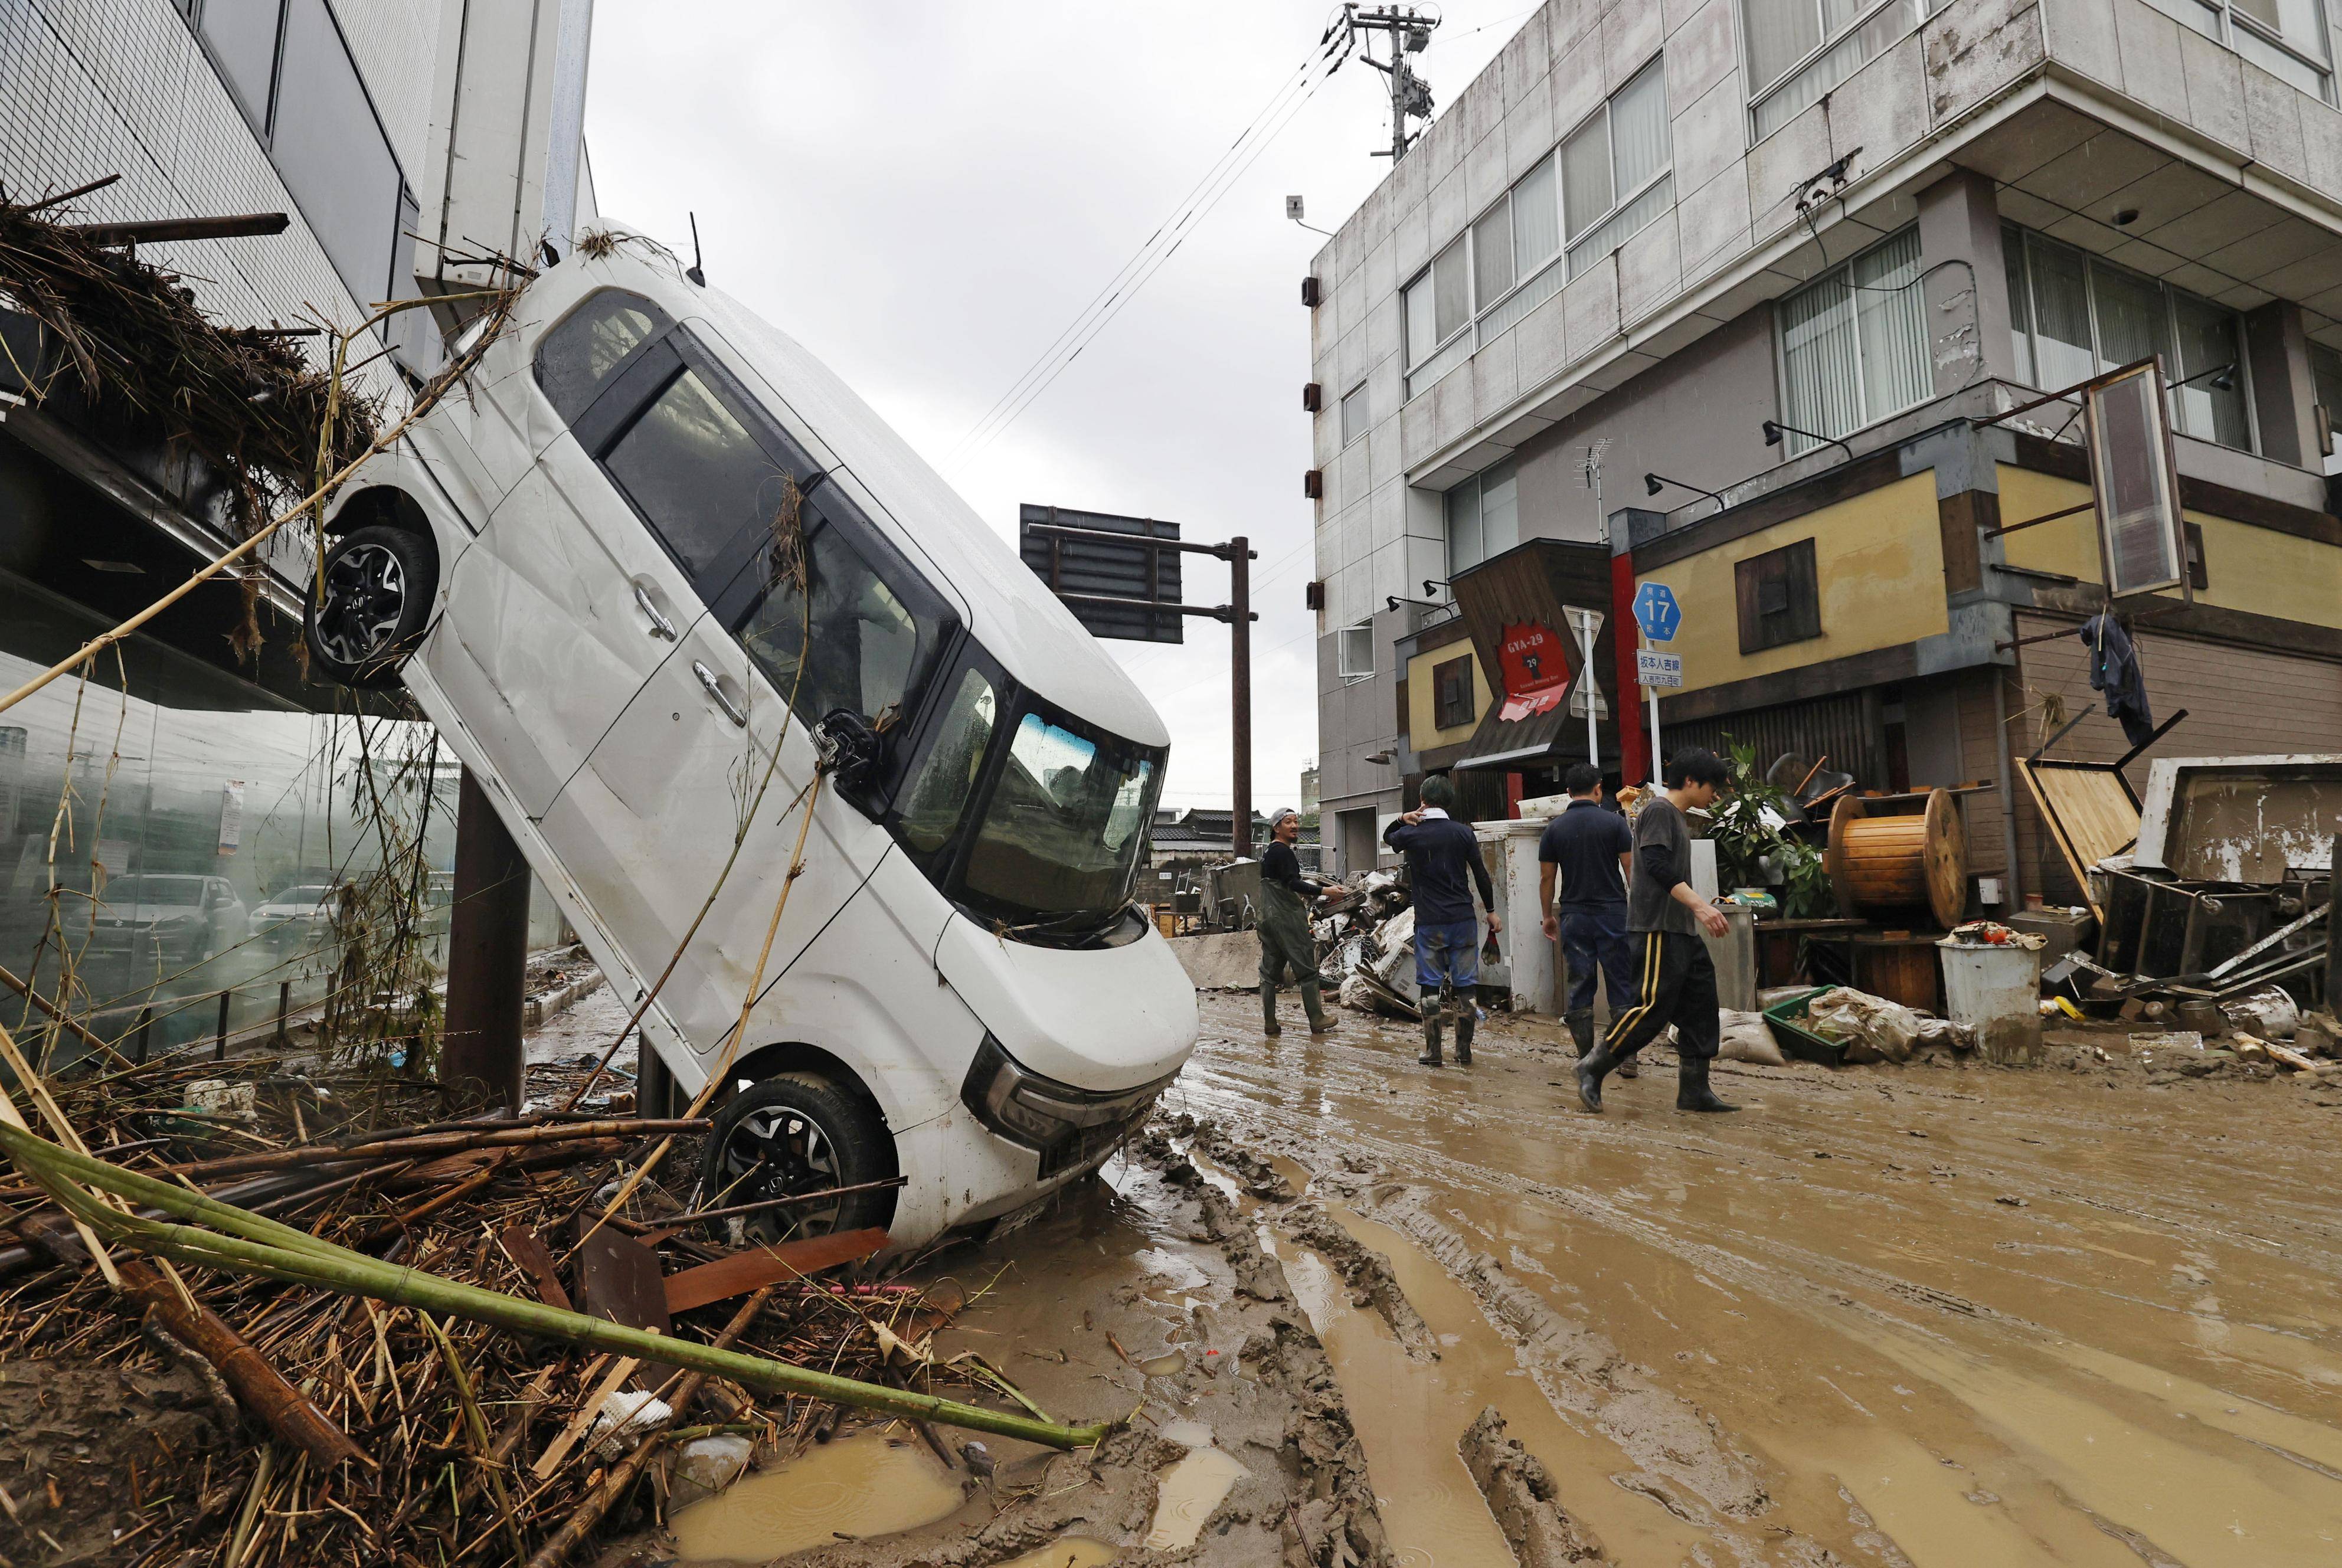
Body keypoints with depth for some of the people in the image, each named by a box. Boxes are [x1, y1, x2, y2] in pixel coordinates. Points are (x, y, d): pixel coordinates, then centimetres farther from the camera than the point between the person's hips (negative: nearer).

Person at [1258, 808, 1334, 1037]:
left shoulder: (1267, 852, 18)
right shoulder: (1283, 852, -12)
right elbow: (1292, 883, -22)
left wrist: (1300, 896, 28)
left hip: (1268, 917, 10)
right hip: (1287, 918, -10)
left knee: (1270, 971, 6)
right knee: (1306, 969, -3)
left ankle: (1269, 1024, 7)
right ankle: (1316, 1020, -1)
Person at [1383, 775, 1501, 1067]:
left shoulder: (1411, 834, -4)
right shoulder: (1463, 832, -1)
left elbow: (1387, 836, 20)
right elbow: (1481, 873, 4)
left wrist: (1404, 819, 4)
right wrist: (1491, 911, 14)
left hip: (1429, 922, -1)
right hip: (1463, 919, 2)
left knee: (1430, 986, 6)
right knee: (1464, 987, 7)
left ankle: (1432, 1052, 9)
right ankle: (1464, 1052, 12)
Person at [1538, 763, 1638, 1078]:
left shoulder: (1554, 829, 2)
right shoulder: (1615, 822, -3)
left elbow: (1546, 878, 4)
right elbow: (1632, 870, -4)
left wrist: (1548, 916, 15)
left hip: (1574, 917, 2)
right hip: (1613, 913, -2)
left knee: (1580, 987, 7)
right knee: (1622, 987, 5)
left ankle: (1585, 1057, 11)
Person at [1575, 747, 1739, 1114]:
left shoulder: (1678, 818, 22)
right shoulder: (1659, 809, -9)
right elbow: (1658, 865, -21)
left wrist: (1701, 910, 28)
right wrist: (1699, 905, -27)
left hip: (1682, 931, 11)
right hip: (1658, 928, -11)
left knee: (1700, 1007, 7)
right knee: (1654, 1005, -12)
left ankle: (1694, 1089, 12)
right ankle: (1593, 1068, -1)